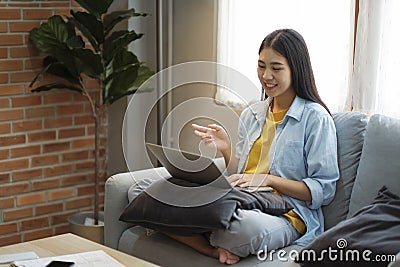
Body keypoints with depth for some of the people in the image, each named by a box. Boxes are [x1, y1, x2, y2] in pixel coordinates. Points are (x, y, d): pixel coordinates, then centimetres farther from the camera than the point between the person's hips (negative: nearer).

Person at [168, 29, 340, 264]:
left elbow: (324, 190, -6)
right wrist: (226, 148, 1)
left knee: (246, 226, -43)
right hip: (241, 205, 6)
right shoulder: (251, 114, 18)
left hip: (285, 215, -5)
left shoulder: (316, 118, -1)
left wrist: (268, 179, -14)